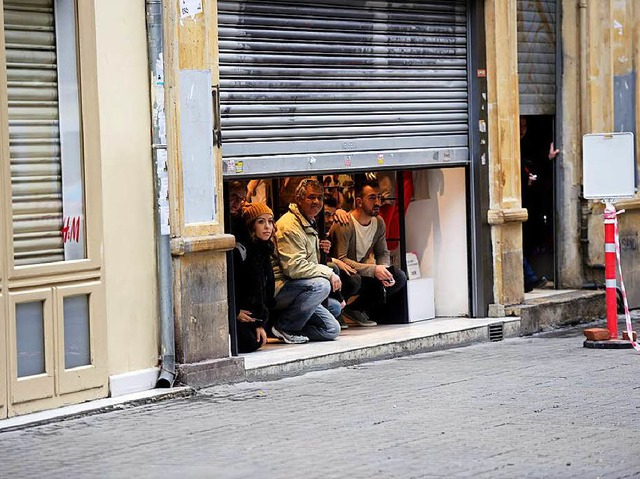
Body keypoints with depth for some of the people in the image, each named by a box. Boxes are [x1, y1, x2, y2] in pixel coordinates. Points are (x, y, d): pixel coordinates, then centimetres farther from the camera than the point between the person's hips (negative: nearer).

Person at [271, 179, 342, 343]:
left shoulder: (310, 224, 19)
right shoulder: (290, 226, -15)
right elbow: (294, 267, -24)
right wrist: (328, 273, -17)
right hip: (279, 289, -10)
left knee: (332, 330, 1)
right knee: (321, 285, -34)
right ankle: (283, 326, -20)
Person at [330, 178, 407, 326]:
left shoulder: (379, 223, 3)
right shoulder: (344, 225, -21)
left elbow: (383, 253, 11)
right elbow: (340, 260, -28)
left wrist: (384, 269, -14)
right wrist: (373, 270, -33)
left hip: (361, 271, 8)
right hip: (340, 275, -8)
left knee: (399, 277, -6)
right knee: (354, 280, -40)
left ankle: (355, 309, -2)